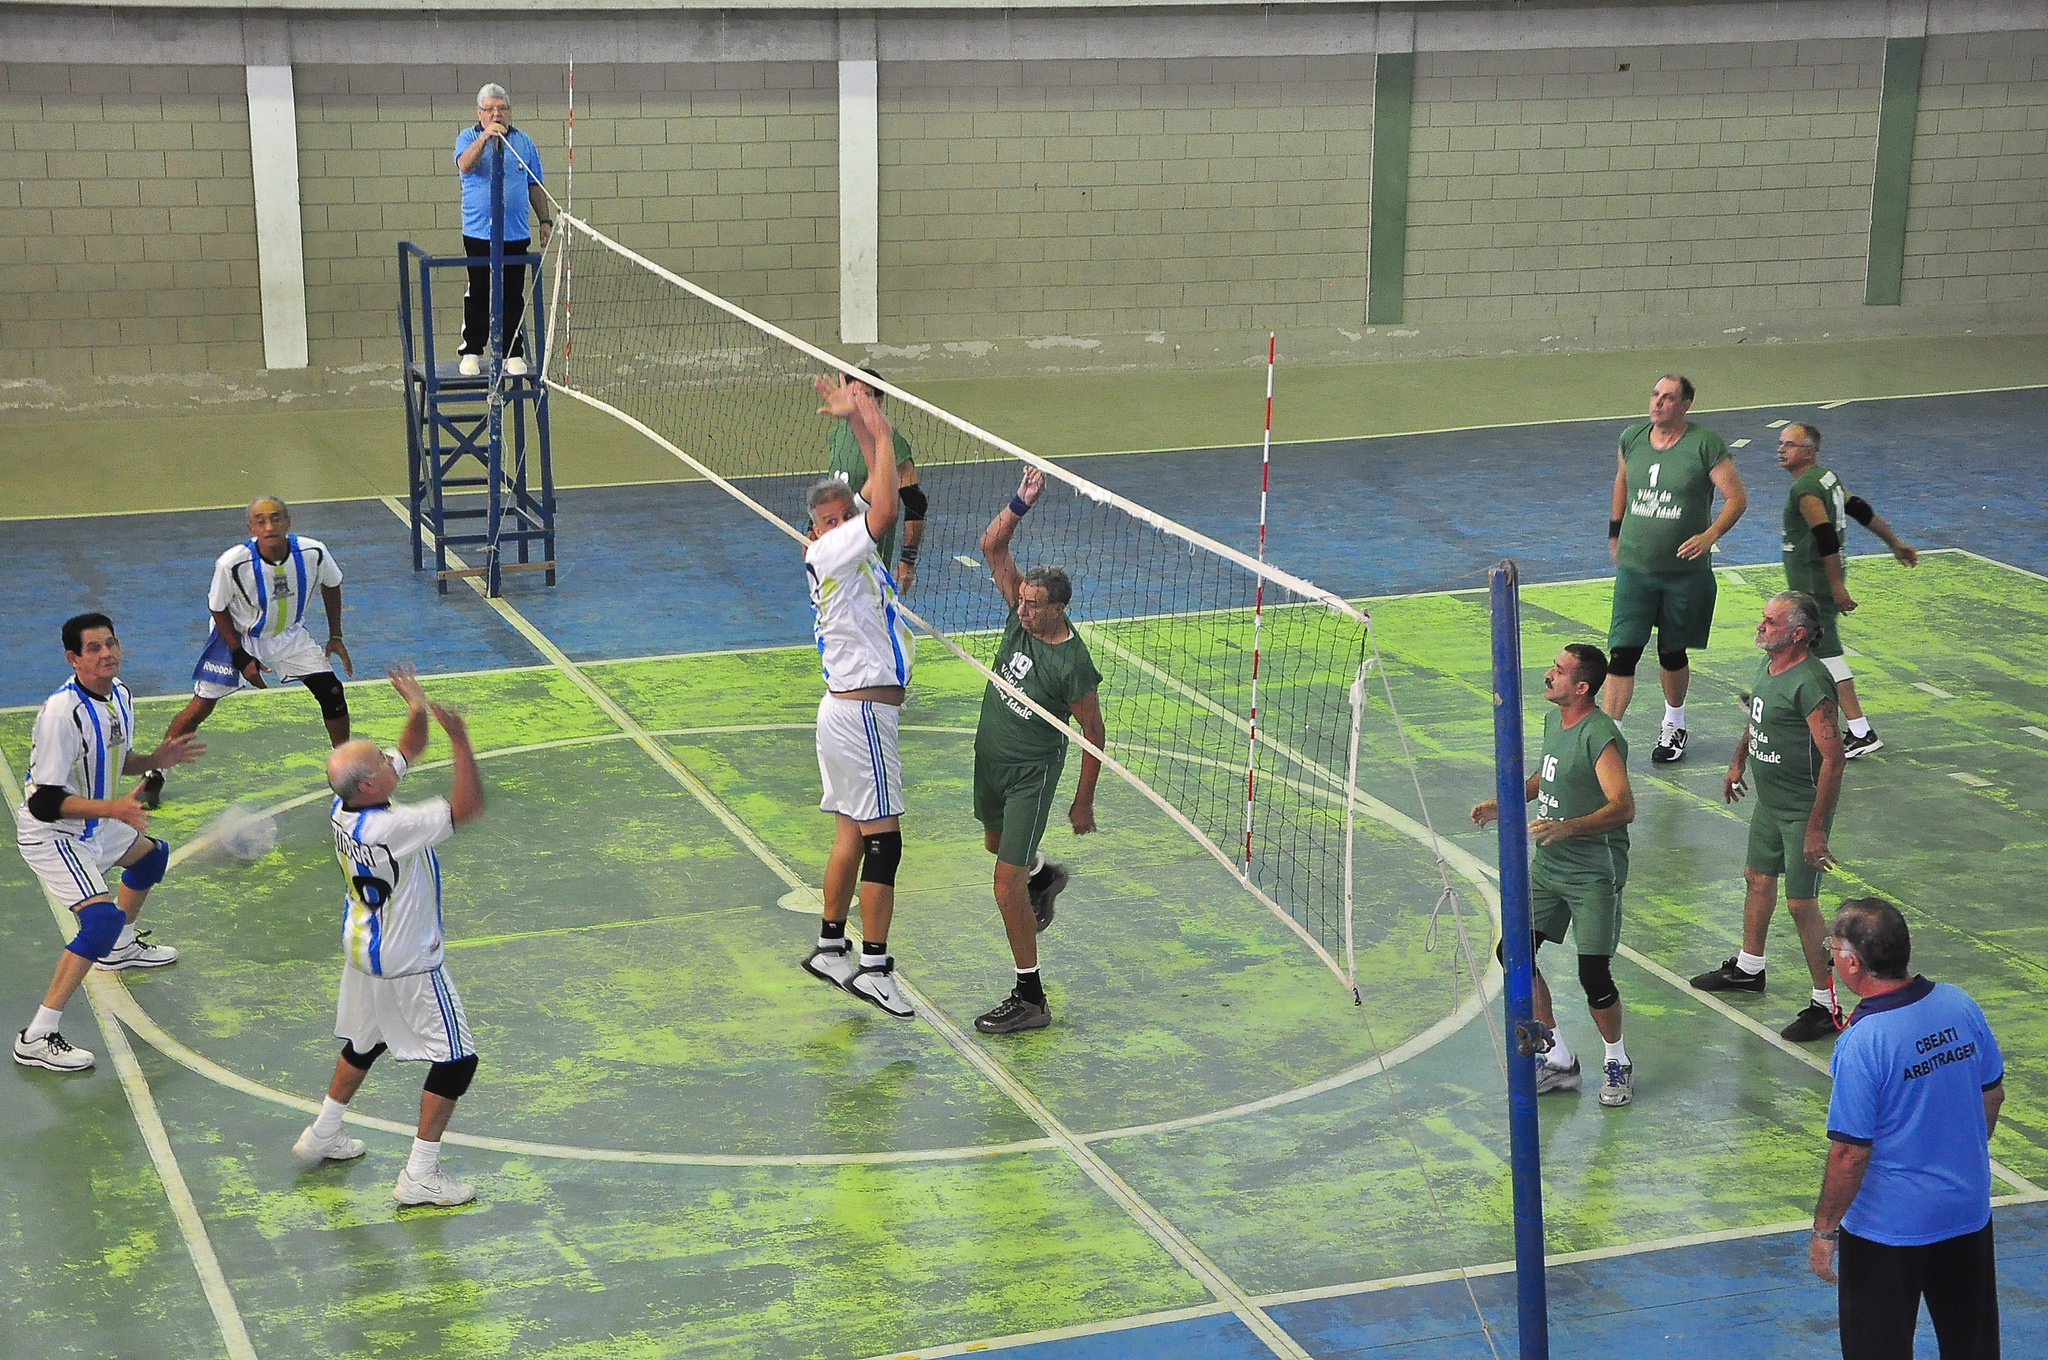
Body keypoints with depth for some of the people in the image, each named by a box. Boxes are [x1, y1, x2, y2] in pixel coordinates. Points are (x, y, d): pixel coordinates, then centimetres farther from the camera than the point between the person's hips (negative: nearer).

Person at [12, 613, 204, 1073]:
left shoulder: (119, 695, -1)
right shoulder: (62, 712, -30)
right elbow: (45, 801, -30)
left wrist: (155, 759, -2)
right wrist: (114, 808, -36)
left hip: (93, 824, 10)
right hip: (50, 833, -10)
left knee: (152, 854, 32)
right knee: (102, 920, -25)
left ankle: (121, 947, 56)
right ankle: (36, 1039, -22)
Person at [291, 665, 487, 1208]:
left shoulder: (347, 805, -7)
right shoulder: (389, 828, -34)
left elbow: (409, 751, 6)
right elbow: (467, 808, -36)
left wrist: (418, 712, -11)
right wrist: (459, 740, -36)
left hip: (363, 950, 9)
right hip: (407, 965, -9)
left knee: (366, 1042, 29)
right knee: (457, 1060, 3)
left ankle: (322, 1135, 44)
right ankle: (420, 1176, 6)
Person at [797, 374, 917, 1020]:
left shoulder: (842, 546, 10)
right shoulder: (830, 550, -16)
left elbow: (877, 497, 19)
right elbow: (884, 510, -28)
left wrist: (858, 420, 13)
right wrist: (879, 432, -21)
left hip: (847, 708, 10)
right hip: (862, 712, -10)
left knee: (852, 835, 15)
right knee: (883, 841, -7)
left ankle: (831, 948, 23)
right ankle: (873, 969, -4)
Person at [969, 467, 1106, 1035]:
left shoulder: (1074, 664, -26)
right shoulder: (1022, 612, -10)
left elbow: (1093, 732, -15)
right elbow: (992, 546, -9)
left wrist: (1084, 801, -10)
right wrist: (1021, 504, -24)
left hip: (1032, 773, -8)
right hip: (989, 757, 8)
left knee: (1007, 886, -9)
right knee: (997, 843, 32)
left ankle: (1031, 999, -1)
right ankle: (1044, 876, 66)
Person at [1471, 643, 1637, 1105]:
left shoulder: (1600, 735, -21)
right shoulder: (1552, 719, 6)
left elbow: (1623, 808, -30)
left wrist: (1566, 828, -42)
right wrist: (1506, 803, 14)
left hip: (1595, 874, -8)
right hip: (1547, 864, 8)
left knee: (1594, 977, -8)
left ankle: (1616, 1062, 20)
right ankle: (1559, 1060, 18)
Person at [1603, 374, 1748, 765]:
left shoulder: (1705, 444, -10)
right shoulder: (1631, 438, 2)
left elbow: (1737, 498, -7)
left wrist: (1709, 536, -21)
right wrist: (1614, 533, 23)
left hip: (1685, 570, -2)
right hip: (1634, 567, 2)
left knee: (1673, 652, 13)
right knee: (1622, 653, -8)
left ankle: (1674, 728, 36)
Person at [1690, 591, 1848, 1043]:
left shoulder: (1810, 683, -27)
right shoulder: (1767, 666, 1)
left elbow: (1833, 757, -27)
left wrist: (1816, 830, -27)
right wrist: (1737, 763, 29)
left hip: (1803, 809, -9)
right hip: (1768, 801, 9)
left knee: (1801, 904, -5)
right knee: (1757, 878, 23)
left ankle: (1826, 1007, 6)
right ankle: (1748, 968, 44)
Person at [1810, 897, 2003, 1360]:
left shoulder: (1861, 1044, -26)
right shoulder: (1960, 1004, -7)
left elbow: (1851, 1152, -22)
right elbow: (1992, 1094, 7)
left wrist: (1823, 1231, -11)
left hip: (1887, 1229, -6)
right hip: (1969, 1210, 6)